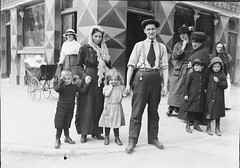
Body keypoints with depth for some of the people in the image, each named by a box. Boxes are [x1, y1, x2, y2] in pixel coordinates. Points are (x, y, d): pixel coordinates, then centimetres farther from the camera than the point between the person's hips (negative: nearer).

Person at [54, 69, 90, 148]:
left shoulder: (74, 87, 0)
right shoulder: (62, 86, -12)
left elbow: (82, 91, -1)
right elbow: (56, 89, -32)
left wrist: (86, 84, -11)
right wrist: (61, 81, -36)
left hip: (70, 108, 3)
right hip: (61, 108, -3)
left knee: (67, 124, 17)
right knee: (59, 125, 1)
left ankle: (67, 137, 34)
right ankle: (57, 140, 13)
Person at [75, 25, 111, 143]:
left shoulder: (104, 49, 12)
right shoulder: (85, 48, -1)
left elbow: (109, 66, 15)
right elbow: (79, 66, 0)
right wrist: (85, 76, -16)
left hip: (101, 80, 4)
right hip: (89, 79, -4)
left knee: (99, 106, 7)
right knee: (87, 107, -2)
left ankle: (96, 131, 18)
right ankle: (84, 133, 8)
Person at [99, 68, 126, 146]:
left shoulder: (120, 87, 5)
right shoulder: (106, 87, -2)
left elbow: (123, 95, 7)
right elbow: (106, 94, -19)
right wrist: (111, 86, -12)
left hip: (117, 108, 1)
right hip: (108, 107, -1)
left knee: (116, 123, 7)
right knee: (107, 123, 6)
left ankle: (117, 137, 20)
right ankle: (106, 137, 22)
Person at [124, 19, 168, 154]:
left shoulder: (162, 47, 10)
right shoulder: (139, 45, 7)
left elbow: (165, 67, 5)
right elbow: (131, 64, 2)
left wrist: (165, 85, -4)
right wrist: (128, 84, -6)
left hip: (156, 77, 2)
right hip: (141, 76, -2)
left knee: (154, 110, 12)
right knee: (137, 110, -2)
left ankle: (153, 138, 25)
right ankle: (132, 141, 6)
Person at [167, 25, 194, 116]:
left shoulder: (192, 45, 4)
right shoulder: (177, 45, 9)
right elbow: (174, 55, -4)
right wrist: (183, 48, -8)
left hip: (188, 70, -1)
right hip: (178, 70, 1)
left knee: (185, 89, -2)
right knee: (174, 89, 0)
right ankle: (171, 108, 8)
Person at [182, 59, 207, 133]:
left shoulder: (204, 76, 7)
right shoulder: (191, 74, -6)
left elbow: (205, 86, 17)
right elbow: (186, 85, -5)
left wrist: (205, 93, 14)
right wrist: (185, 94, -8)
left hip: (201, 97, 4)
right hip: (192, 96, -4)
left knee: (198, 111, 11)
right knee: (190, 111, 1)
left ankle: (196, 124, 28)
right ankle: (188, 125, 15)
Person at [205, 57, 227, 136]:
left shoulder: (222, 75, -2)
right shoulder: (209, 74, 3)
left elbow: (225, 85, -8)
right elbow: (206, 83, 16)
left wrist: (218, 81, -20)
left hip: (218, 97, -1)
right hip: (209, 96, 1)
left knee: (218, 112, 9)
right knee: (209, 112, 4)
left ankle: (217, 128, 22)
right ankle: (208, 127, 18)